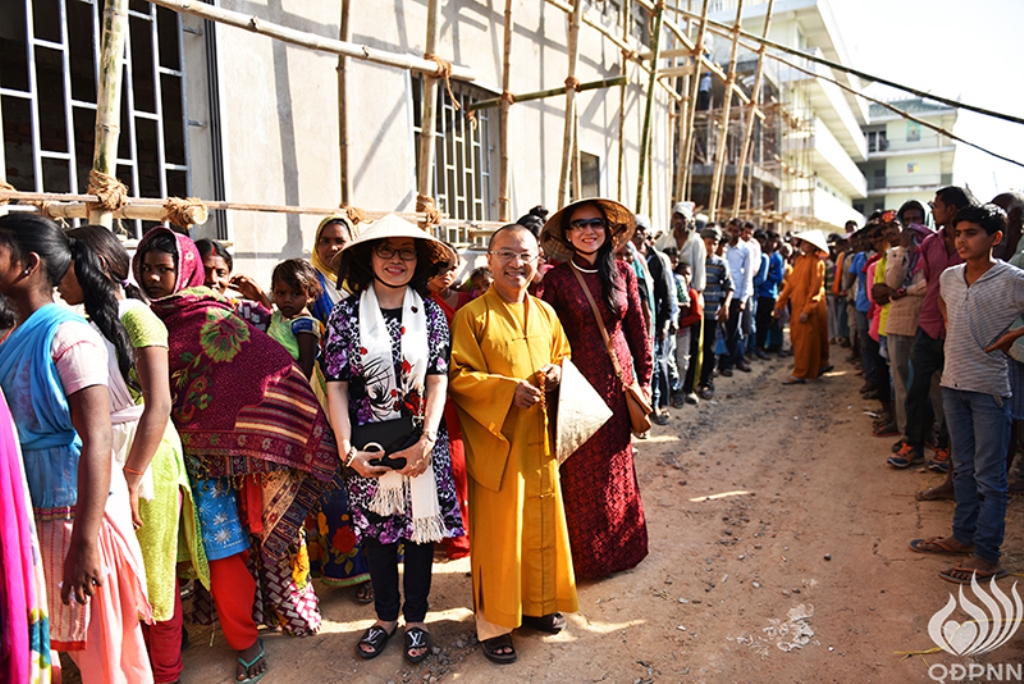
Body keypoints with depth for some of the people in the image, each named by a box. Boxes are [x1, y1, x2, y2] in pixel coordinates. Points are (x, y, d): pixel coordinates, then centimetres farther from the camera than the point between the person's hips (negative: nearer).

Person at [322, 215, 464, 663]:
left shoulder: (430, 313, 1)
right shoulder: (347, 314, -2)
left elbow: (438, 379, -3)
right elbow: (336, 386, -3)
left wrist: (427, 440, -13)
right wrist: (347, 451, -10)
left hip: (423, 443, 1)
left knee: (421, 526, 10)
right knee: (377, 530, 12)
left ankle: (415, 618, 30)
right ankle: (385, 616, 33)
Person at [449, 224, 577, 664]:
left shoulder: (545, 314, 7)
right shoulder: (471, 316, -10)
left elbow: (563, 356, 19)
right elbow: (458, 378, -12)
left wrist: (557, 372, -4)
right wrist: (508, 390, -23)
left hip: (540, 439, 5)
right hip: (494, 444, -5)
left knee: (542, 524, 16)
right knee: (498, 532, 5)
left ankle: (537, 603, 37)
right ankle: (493, 621, 23)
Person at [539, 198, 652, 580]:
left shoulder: (622, 272, 3)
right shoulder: (557, 279, -7)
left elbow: (637, 329, 8)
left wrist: (644, 379, 8)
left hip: (618, 381, 3)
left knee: (617, 466, 15)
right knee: (581, 473, 6)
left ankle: (620, 547, 34)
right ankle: (585, 556, 24)